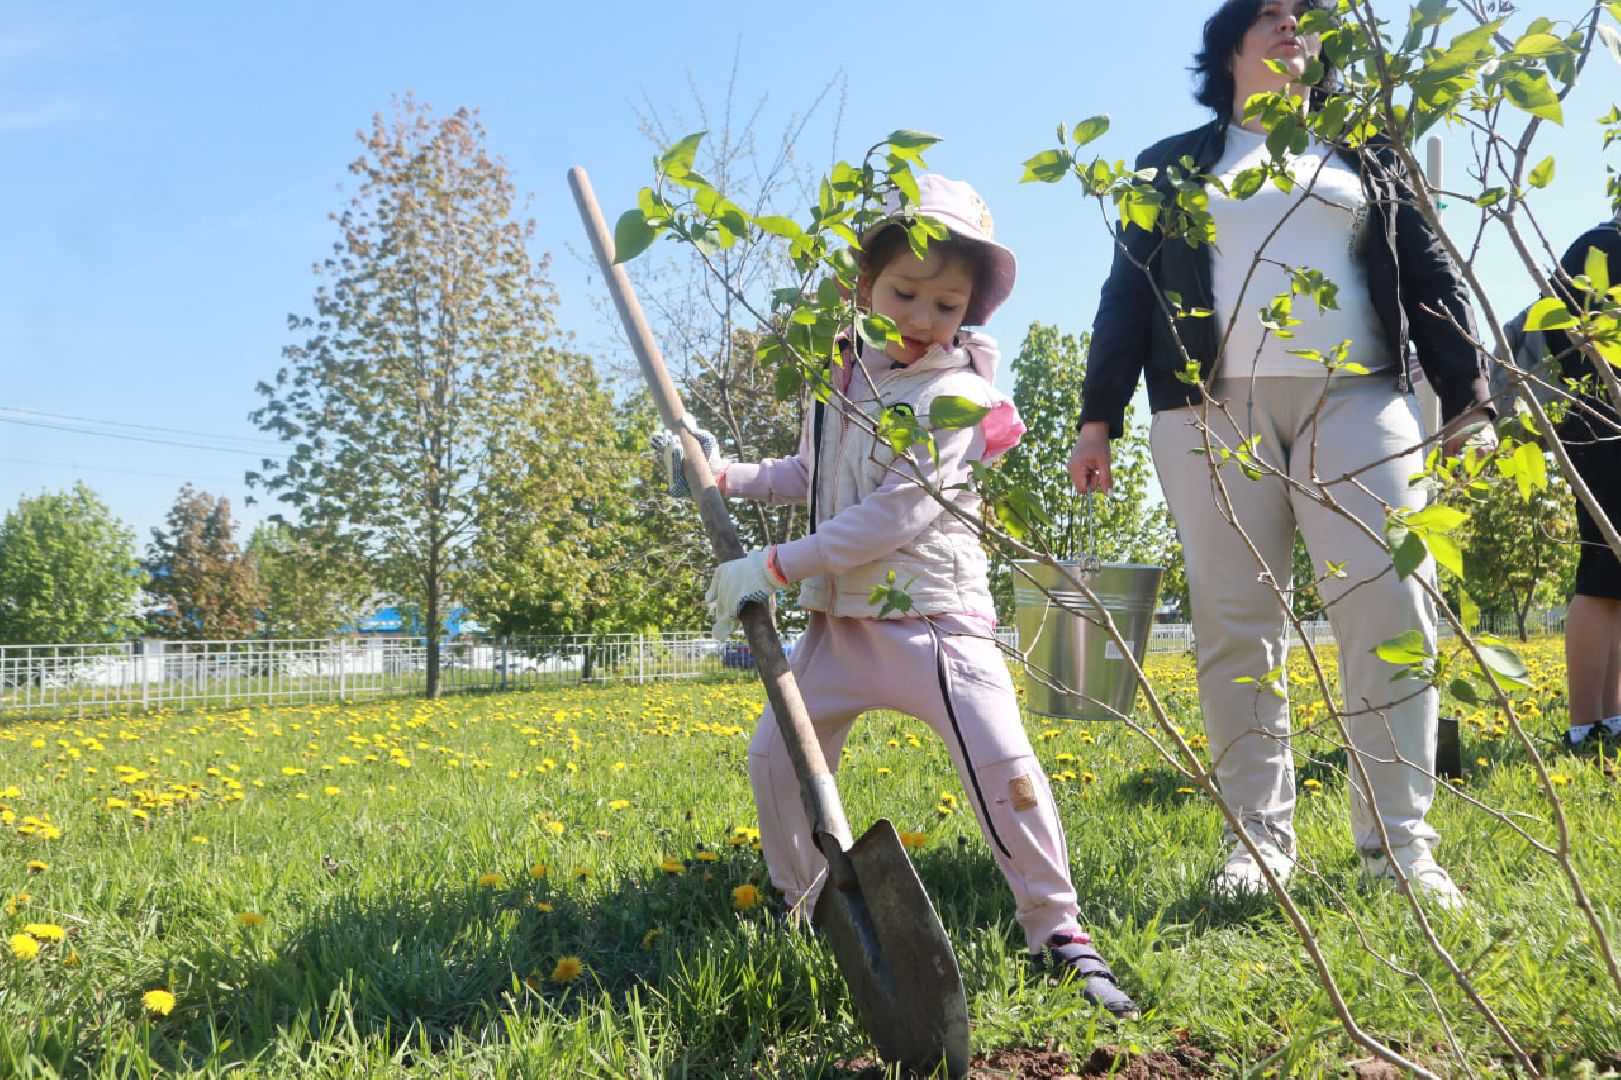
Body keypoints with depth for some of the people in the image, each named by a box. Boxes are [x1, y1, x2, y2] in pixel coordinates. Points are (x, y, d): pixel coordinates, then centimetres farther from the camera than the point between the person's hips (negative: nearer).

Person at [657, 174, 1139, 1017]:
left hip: (933, 614, -6)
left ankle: (1057, 931, 1)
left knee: (999, 762, -17)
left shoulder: (957, 393, -11)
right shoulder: (835, 377, 9)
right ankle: (804, 913, 27)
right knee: (774, 754, 6)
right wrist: (724, 476, 9)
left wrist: (776, 566, -20)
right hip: (840, 617, 7)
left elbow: (897, 512, -21)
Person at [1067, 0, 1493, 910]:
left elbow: (1431, 279, 16)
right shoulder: (1172, 167, 19)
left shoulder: (1368, 158, 23)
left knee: (1391, 612, -10)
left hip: (1356, 403, 1)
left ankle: (1400, 843, -3)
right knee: (1236, 628, -4)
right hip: (1213, 410, -1)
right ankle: (1261, 838, 4)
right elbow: (1128, 295, 13)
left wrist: (1469, 398, 4)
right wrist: (1098, 419, 3)